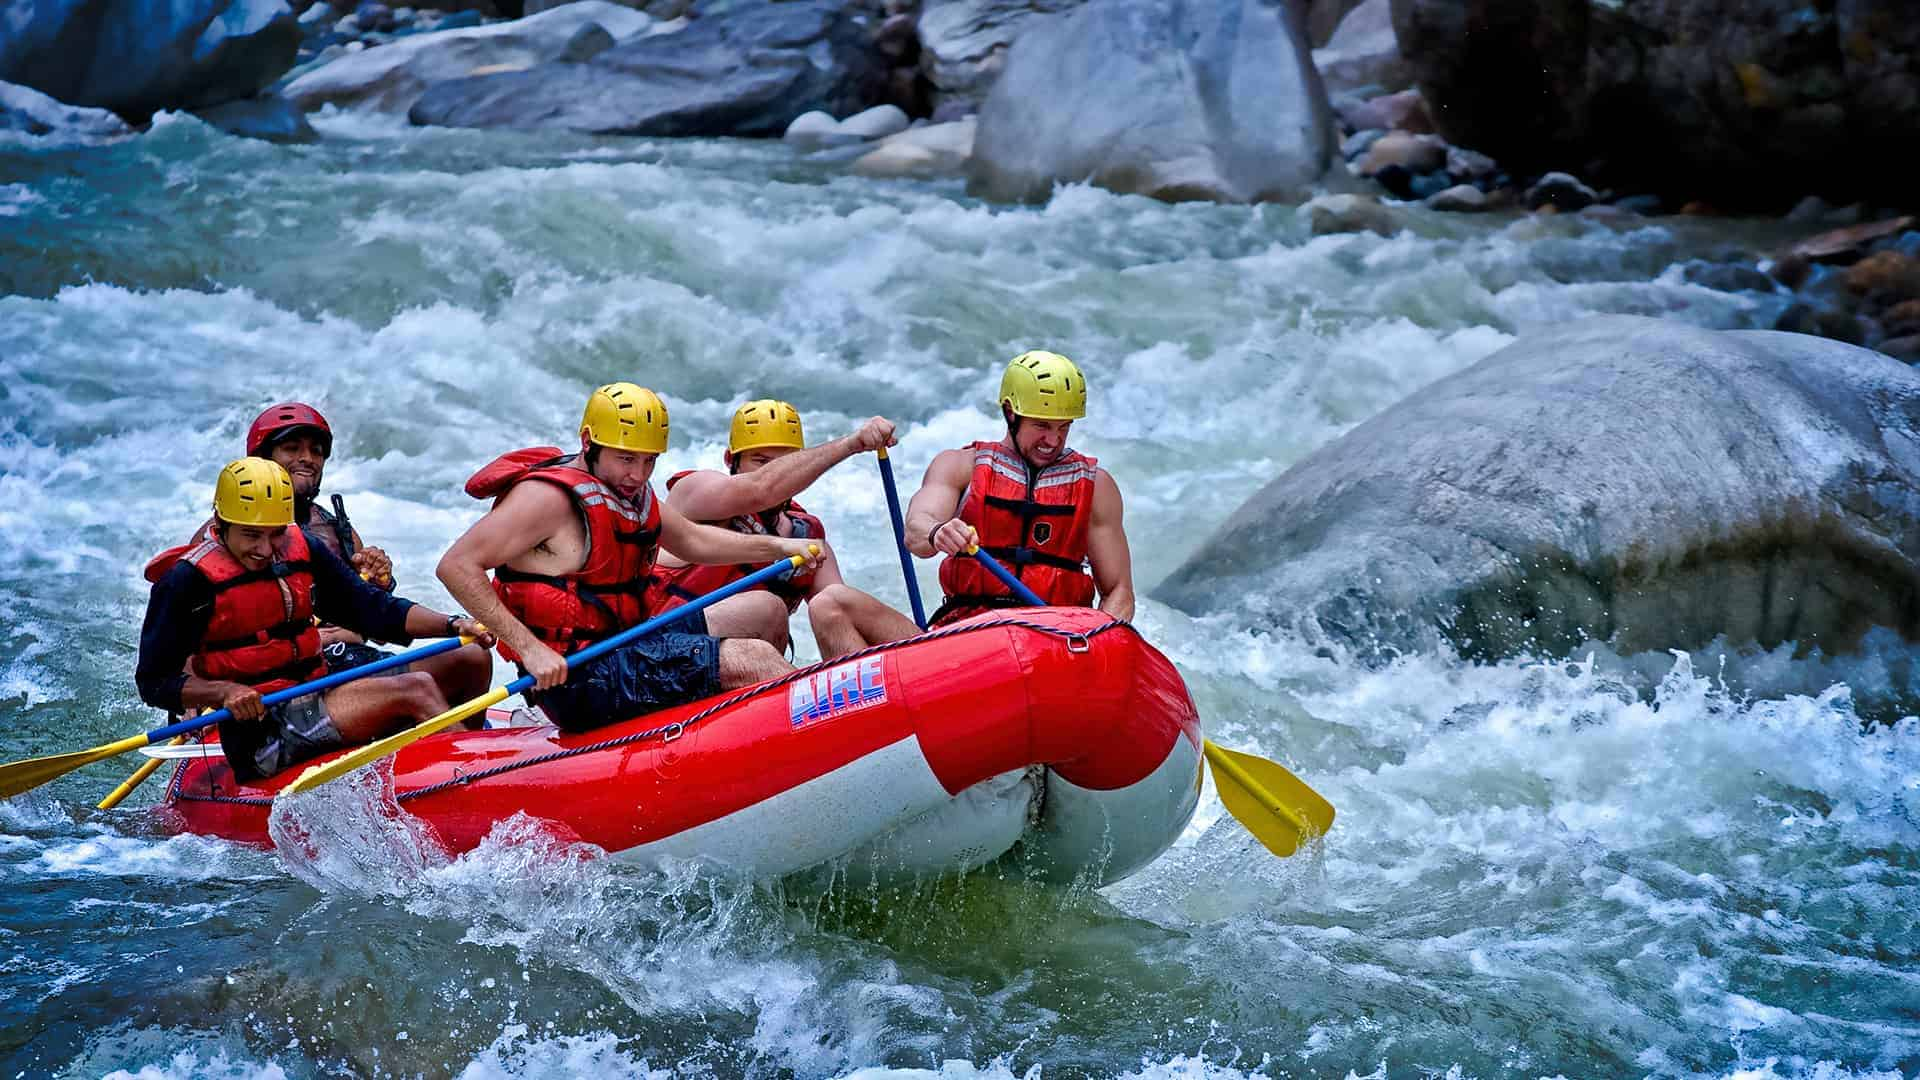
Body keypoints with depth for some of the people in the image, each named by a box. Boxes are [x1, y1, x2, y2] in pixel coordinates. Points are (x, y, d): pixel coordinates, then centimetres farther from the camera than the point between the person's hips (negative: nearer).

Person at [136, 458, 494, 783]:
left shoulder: (301, 548, 9)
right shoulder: (190, 579, -9)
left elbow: (374, 609, 11)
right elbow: (154, 682, -8)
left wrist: (452, 624, -4)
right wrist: (225, 692, -25)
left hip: (317, 697, 8)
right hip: (261, 732, -8)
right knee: (416, 691, -22)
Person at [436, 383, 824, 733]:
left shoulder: (627, 491, 13)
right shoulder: (548, 497, -16)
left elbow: (693, 541, 29)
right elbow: (456, 566, -23)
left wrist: (776, 546, 16)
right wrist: (530, 647, -28)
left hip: (620, 648, 11)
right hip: (578, 678, -11)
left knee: (763, 613, 20)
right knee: (752, 658, -18)